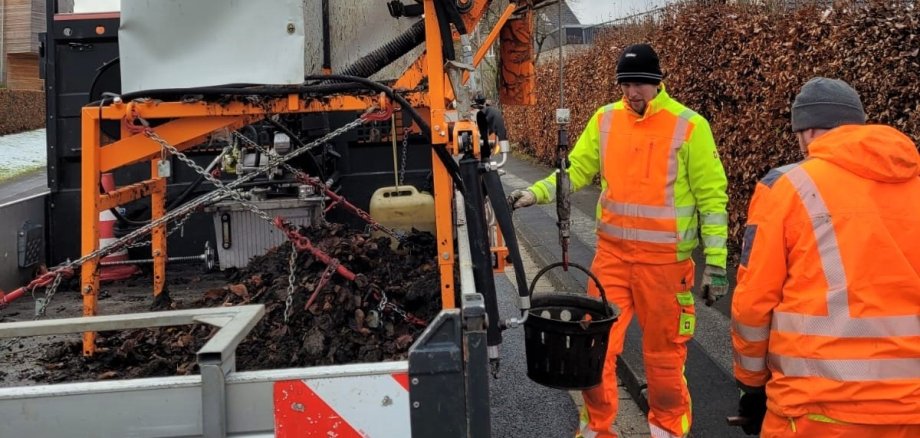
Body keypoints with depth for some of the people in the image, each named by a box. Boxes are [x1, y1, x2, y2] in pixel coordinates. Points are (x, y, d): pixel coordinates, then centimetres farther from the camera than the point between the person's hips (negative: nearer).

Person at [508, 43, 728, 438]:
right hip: (611, 253, 3)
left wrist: (715, 262, -8)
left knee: (663, 352, 10)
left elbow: (711, 197, -6)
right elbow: (577, 169, 7)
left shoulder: (689, 126, -8)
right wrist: (536, 193, -11)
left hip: (664, 260, -3)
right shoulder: (605, 120, 3)